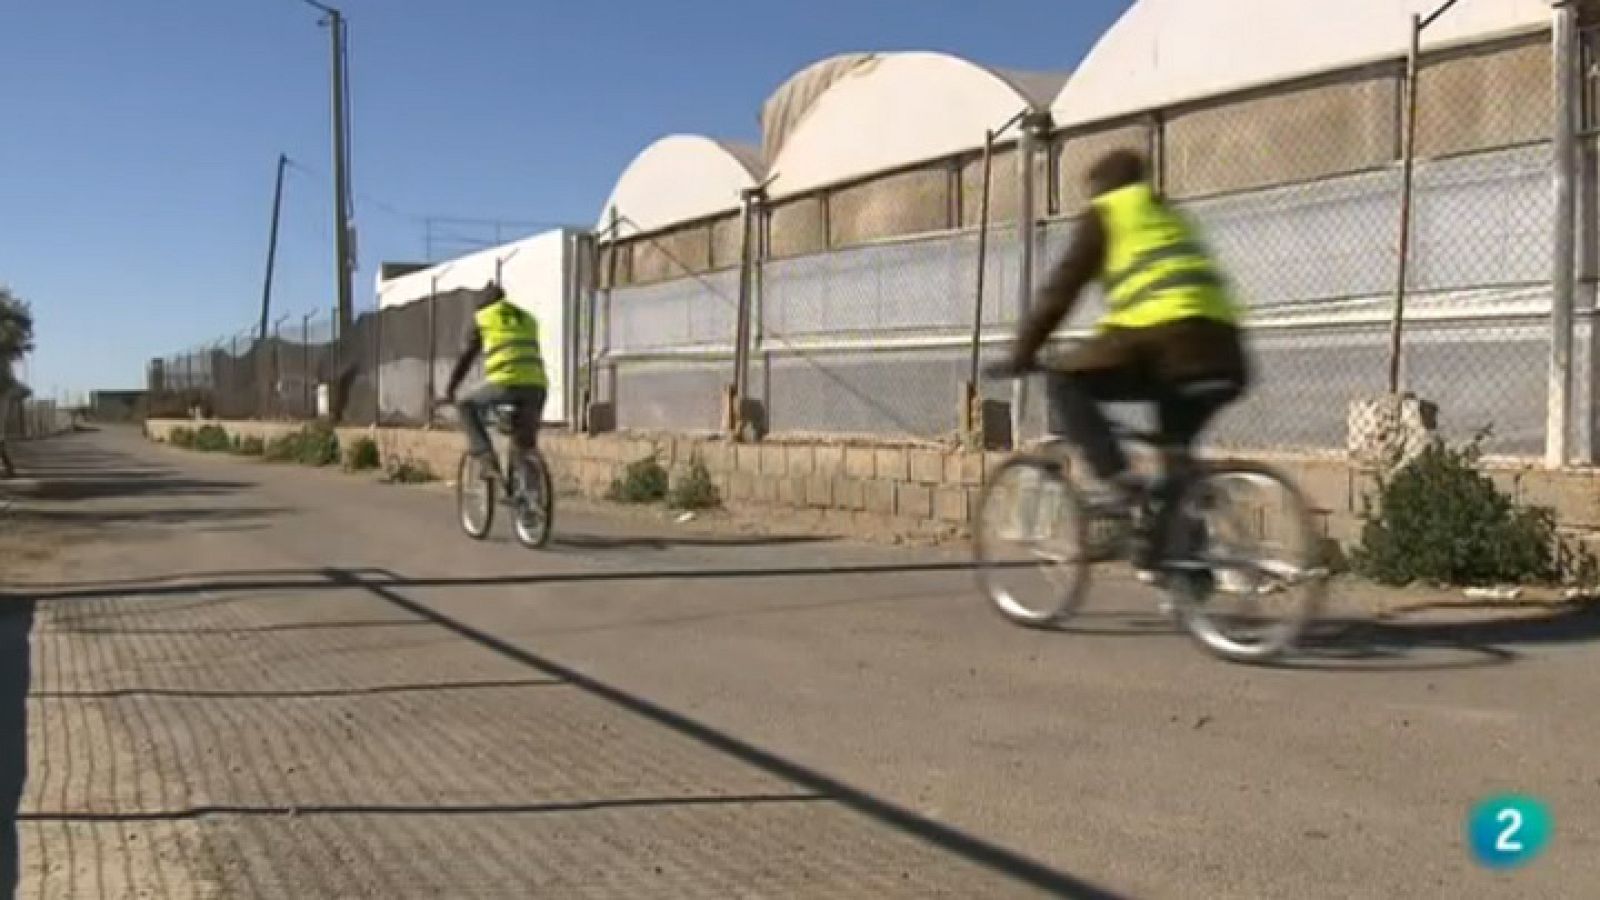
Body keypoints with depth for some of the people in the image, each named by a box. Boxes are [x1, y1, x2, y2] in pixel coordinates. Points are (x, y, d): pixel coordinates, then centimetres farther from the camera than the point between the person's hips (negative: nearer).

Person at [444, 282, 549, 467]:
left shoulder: (482, 319, 15)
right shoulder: (528, 319, 29)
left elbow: (465, 358, 15)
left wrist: (450, 391, 23)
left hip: (505, 384, -4)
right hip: (536, 386, 4)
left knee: (468, 407, 19)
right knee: (525, 442, 17)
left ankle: (484, 452, 1)